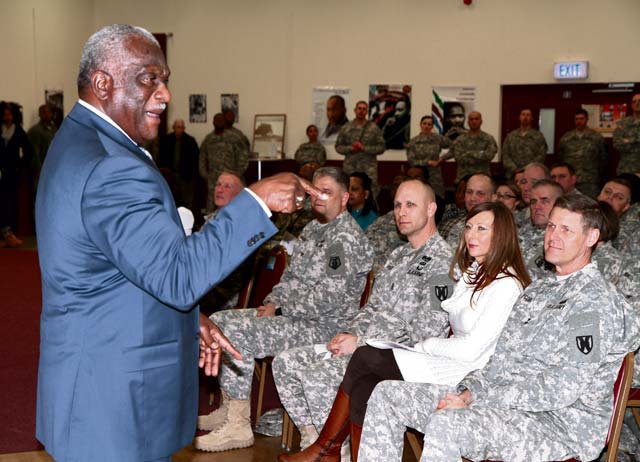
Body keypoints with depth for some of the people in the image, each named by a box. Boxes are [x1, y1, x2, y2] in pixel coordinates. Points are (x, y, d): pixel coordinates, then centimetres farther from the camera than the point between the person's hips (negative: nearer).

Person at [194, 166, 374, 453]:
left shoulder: (345, 238, -18)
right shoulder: (313, 228, 14)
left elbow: (328, 299, -25)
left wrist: (281, 309, -15)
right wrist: (272, 302, 4)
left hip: (323, 327, -10)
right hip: (294, 315, 10)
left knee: (235, 333, -24)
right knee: (218, 321, 7)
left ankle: (238, 425, -15)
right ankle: (232, 408, 12)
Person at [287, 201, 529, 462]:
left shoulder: (507, 284, -14)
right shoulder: (471, 271, 15)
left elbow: (471, 350, -18)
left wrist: (426, 345, -5)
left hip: (467, 373, -8)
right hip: (451, 359, 8)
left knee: (364, 358, -11)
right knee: (364, 386, -14)